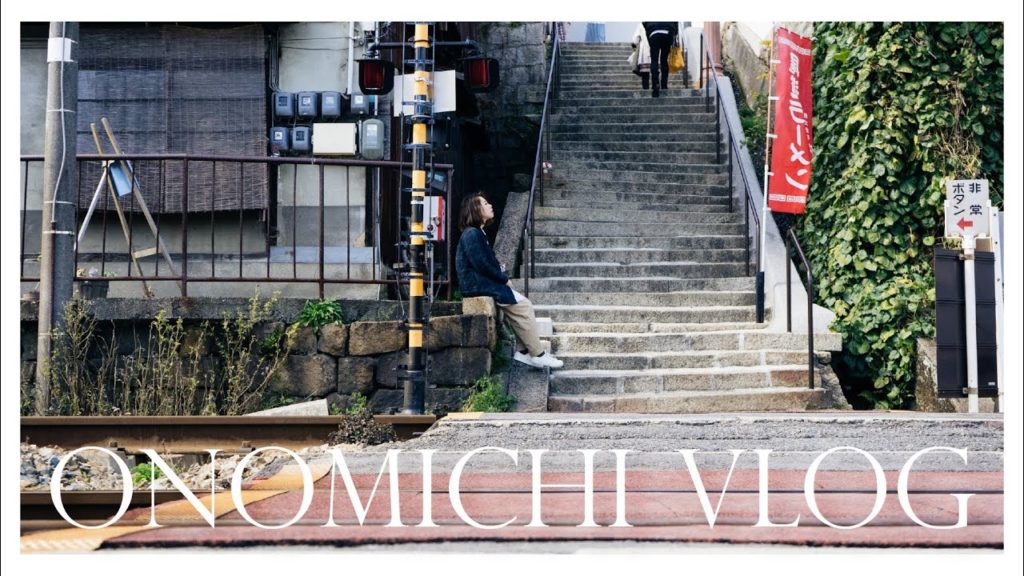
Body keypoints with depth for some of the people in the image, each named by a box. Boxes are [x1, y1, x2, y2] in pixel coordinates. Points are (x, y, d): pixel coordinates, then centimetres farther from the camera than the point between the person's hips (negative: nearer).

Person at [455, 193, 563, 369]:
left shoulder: (477, 233, 18)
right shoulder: (471, 234, -15)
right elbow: (481, 265, -19)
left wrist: (501, 275, 2)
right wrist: (504, 279, -9)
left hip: (483, 282, 10)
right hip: (477, 284, -10)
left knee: (523, 305, 1)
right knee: (522, 306, -14)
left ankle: (522, 351, -2)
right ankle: (538, 355, -11)